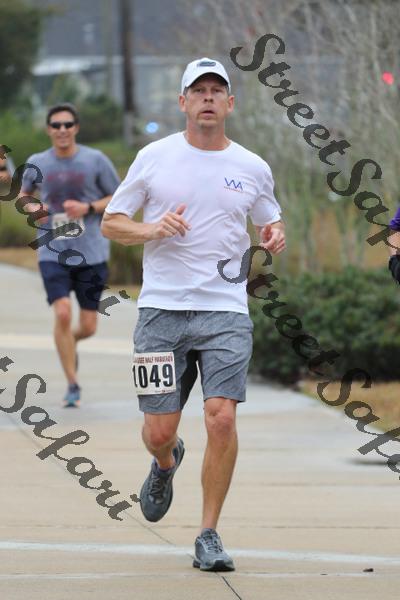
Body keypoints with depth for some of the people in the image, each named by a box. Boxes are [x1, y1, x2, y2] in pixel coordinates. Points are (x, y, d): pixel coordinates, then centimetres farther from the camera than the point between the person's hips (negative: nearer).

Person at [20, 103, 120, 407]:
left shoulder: (95, 160, -3)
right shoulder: (37, 164, 3)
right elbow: (23, 194, 22)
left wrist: (89, 208, -13)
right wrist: (32, 207, -2)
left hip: (91, 254, 0)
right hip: (53, 254, 0)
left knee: (88, 327, 2)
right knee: (63, 313, -19)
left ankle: (69, 341, 41)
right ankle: (72, 384, -5)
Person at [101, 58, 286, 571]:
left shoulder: (252, 168, 8)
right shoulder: (153, 158, 4)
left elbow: (269, 222, 22)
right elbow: (110, 222, 8)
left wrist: (275, 237, -2)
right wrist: (151, 229, -12)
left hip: (226, 311, 0)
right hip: (162, 310, 0)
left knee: (221, 417, -16)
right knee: (159, 431, -1)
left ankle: (209, 535, -4)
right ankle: (166, 463, 38)